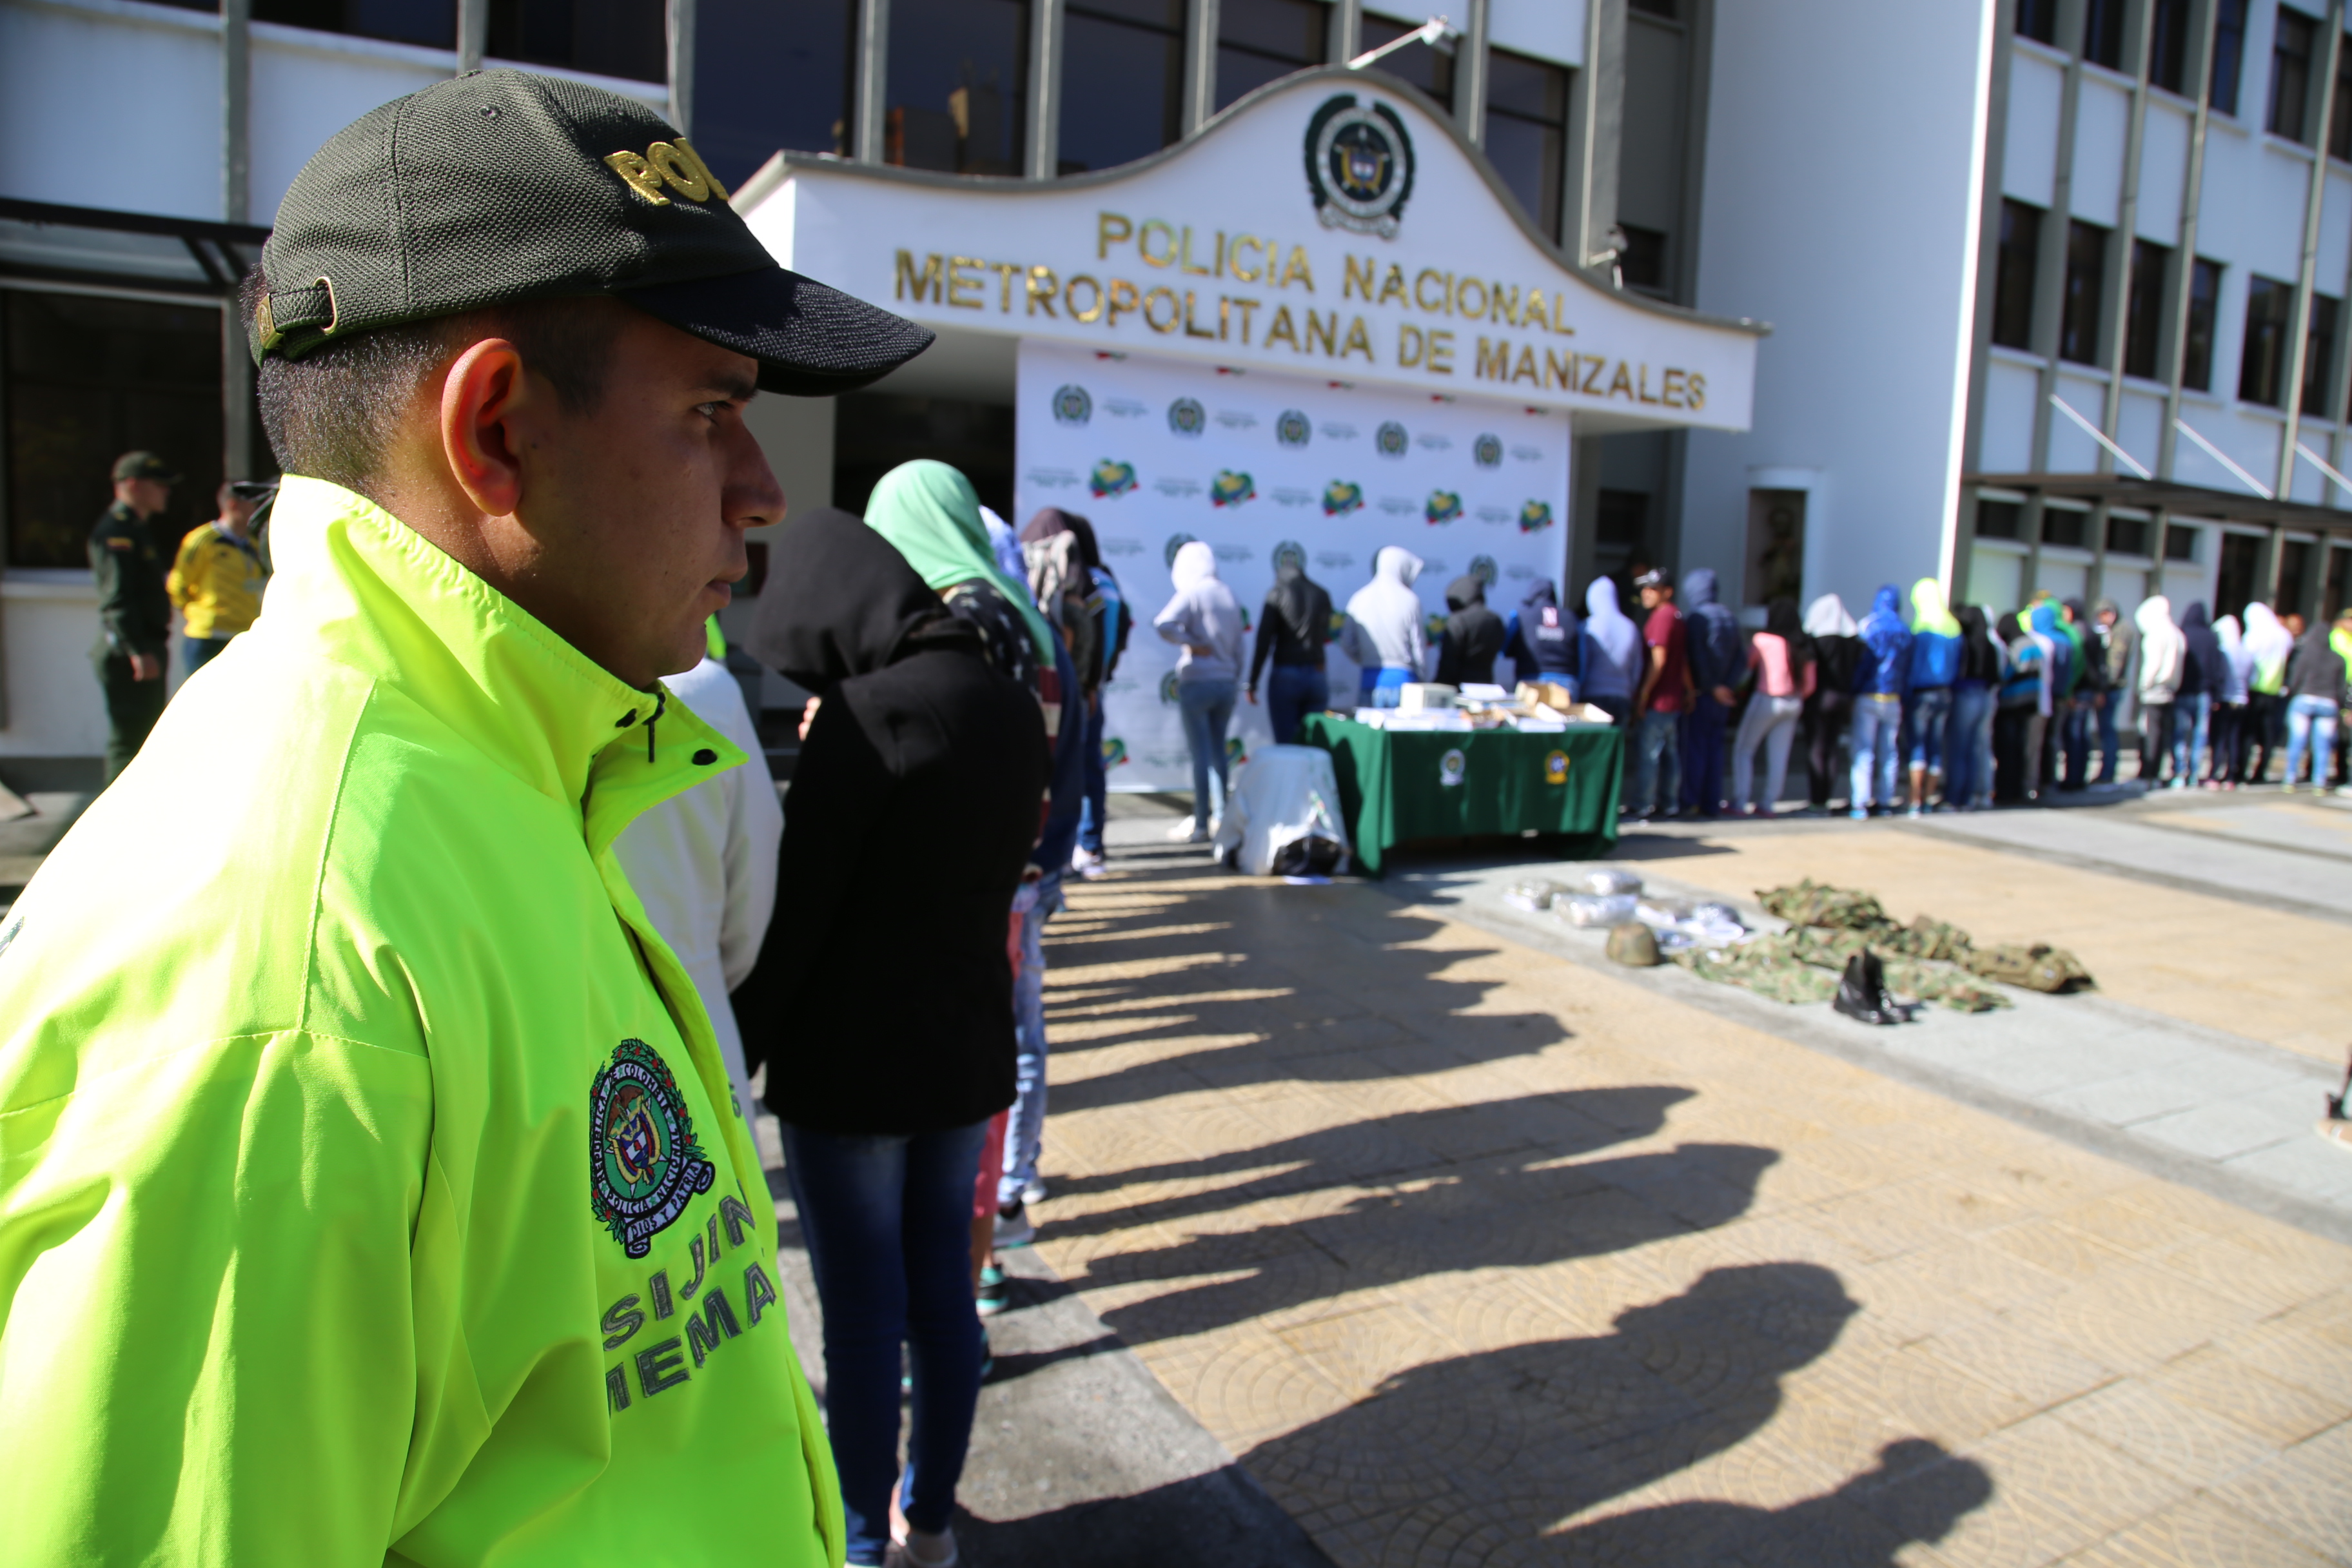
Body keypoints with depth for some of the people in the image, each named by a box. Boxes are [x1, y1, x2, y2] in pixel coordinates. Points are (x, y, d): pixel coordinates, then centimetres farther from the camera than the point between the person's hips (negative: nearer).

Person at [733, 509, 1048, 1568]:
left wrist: (734, 1060, -5)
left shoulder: (870, 712, -19)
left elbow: (795, 906, -15)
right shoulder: (1010, 702, 3)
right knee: (942, 1292, 18)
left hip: (851, 1058, -7)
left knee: (862, 1316, 9)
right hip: (969, 1044, 7)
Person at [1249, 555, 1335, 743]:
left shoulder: (1277, 594, -1)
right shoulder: (1322, 595, 10)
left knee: (1285, 745, -2)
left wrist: (1252, 683, -5)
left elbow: (1263, 641, -7)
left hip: (1286, 676, -3)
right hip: (1318, 677, 4)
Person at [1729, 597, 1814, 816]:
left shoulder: (1762, 640, -11)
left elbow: (1746, 667, 0)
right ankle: (1768, 804, 12)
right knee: (1779, 755, 9)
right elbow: (1810, 683, 6)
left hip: (1767, 700, -5)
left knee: (1743, 750, 5)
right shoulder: (1803, 644, 4)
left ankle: (1740, 802, 0)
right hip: (1793, 704, 5)